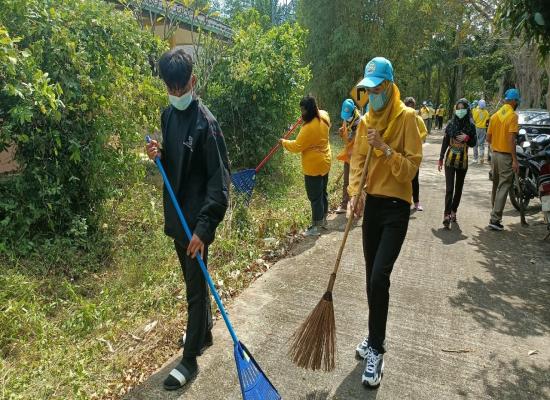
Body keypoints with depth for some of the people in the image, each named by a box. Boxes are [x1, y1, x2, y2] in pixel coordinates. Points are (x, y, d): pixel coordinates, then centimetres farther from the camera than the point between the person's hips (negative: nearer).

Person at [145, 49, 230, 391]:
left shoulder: (205, 122, -16)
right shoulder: (168, 115, 8)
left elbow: (219, 180, -19)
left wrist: (204, 228, -24)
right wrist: (158, 156, -6)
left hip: (197, 220, -8)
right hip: (176, 216, 8)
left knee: (196, 287, 4)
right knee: (193, 281, 21)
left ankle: (190, 360, 19)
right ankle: (205, 333, 41)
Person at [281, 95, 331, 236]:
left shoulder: (309, 127, -26)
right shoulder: (324, 117, 1)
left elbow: (297, 146, -20)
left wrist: (284, 142, -5)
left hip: (314, 166, -9)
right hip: (324, 162, 9)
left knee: (315, 197, -1)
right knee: (322, 192, 19)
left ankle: (315, 227, 8)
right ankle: (323, 220, 33)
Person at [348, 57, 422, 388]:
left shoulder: (407, 117, -8)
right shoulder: (366, 120, 9)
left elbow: (411, 167, -12)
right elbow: (357, 160, 7)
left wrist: (385, 148, -24)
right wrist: (356, 191, -9)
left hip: (396, 207, -6)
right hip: (371, 203, 6)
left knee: (379, 277, -13)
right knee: (373, 277, 13)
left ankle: (376, 350, 3)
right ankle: (376, 337, 30)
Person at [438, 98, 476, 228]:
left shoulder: (470, 126, 1)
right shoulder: (451, 124, 1)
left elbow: (473, 144, 6)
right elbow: (445, 142, 6)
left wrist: (467, 138, -15)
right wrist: (441, 159, 6)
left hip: (463, 161, 2)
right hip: (450, 160, -1)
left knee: (458, 188, 10)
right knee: (449, 189, -10)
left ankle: (453, 211, 22)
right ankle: (447, 215, -13)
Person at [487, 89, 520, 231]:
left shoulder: (495, 115, 8)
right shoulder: (512, 115, -12)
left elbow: (488, 138, 10)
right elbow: (511, 139, -19)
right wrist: (515, 160, -17)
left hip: (495, 154, 7)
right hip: (506, 156, -7)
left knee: (496, 186, 17)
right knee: (503, 188, -4)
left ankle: (495, 213, 28)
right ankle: (495, 219, -5)